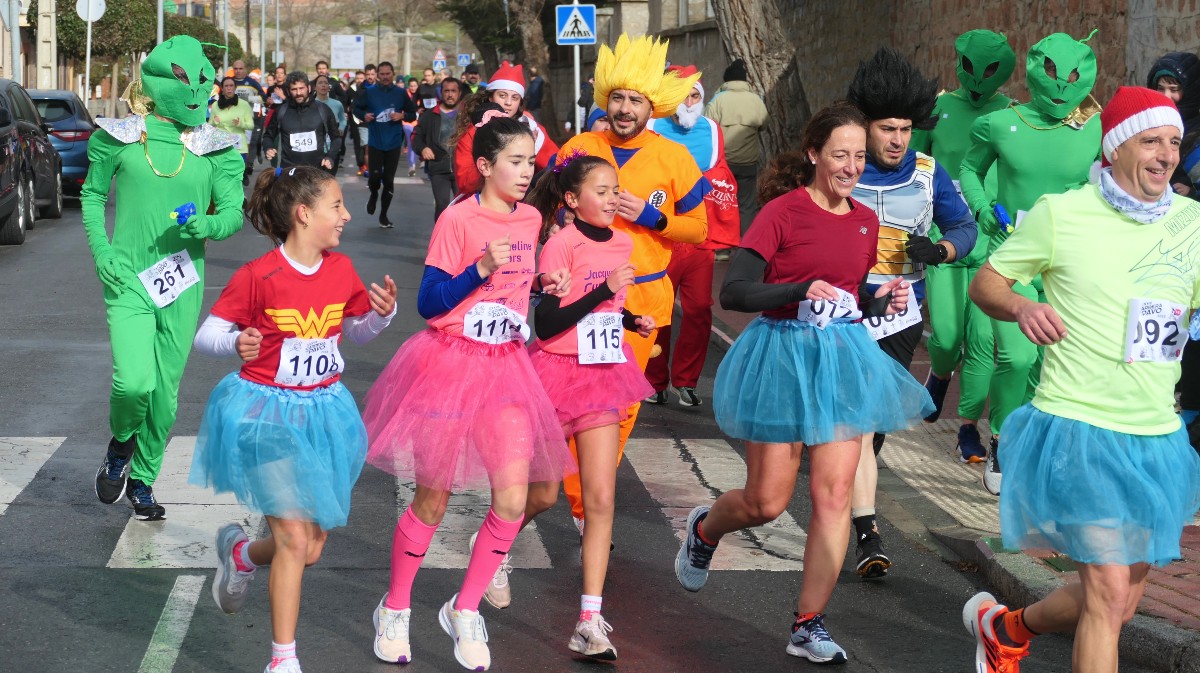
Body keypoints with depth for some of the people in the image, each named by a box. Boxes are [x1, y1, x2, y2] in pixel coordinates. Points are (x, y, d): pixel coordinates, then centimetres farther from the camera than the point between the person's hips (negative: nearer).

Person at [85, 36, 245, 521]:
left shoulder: (216, 147, 2)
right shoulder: (121, 136, -1)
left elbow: (233, 212, 2)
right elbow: (92, 194, 10)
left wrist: (206, 225, -21)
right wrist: (101, 251, -4)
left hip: (182, 282, 2)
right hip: (128, 278, -2)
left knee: (165, 391, 9)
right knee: (133, 382, -19)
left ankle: (142, 480, 30)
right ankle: (119, 447, 14)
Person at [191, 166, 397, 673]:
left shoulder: (341, 270, 1)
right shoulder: (258, 276, -15)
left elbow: (357, 331, 15)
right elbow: (206, 333, -10)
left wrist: (382, 313, -5)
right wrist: (236, 342, -31)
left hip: (323, 411, 6)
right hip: (268, 414, -6)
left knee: (311, 548, 9)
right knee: (295, 541, -10)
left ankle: (239, 553, 42)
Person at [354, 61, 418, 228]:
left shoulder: (401, 93, 0)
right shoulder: (369, 92, -1)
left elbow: (413, 114, 7)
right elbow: (356, 108, 11)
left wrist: (402, 116, -13)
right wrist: (364, 115, -10)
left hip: (394, 143, 0)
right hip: (375, 142, 0)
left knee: (388, 180, 3)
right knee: (374, 177, -8)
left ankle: (383, 215, 17)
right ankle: (374, 194, 29)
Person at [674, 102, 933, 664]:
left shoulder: (865, 221, 8)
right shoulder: (782, 211, -11)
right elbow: (733, 292, -17)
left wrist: (884, 301, -1)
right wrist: (802, 290, -29)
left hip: (843, 357, 5)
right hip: (783, 356, -5)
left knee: (834, 494, -2)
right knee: (767, 502, 2)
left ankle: (809, 626, 7)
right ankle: (704, 528, 37)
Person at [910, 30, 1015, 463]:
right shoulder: (939, 109, 4)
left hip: (992, 244, 0)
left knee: (983, 338, -4)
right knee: (947, 334, -3)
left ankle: (969, 427, 10)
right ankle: (940, 373, 33)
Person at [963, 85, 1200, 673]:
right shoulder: (1060, 213, -4)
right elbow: (984, 283, 3)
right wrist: (1020, 307, -18)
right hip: (1081, 429, -5)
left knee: (1118, 604, 16)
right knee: (1109, 596, -13)